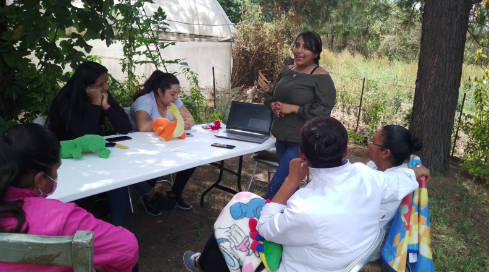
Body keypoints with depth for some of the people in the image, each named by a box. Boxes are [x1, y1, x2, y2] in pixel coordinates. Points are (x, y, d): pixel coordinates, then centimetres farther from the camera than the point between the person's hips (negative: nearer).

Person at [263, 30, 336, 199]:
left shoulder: (321, 78, -13)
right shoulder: (287, 71, 9)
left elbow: (324, 111, -20)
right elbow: (270, 95, 18)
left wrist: (293, 108, -21)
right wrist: (273, 105, -5)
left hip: (302, 142, -7)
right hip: (281, 138, 8)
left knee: (276, 186, -8)